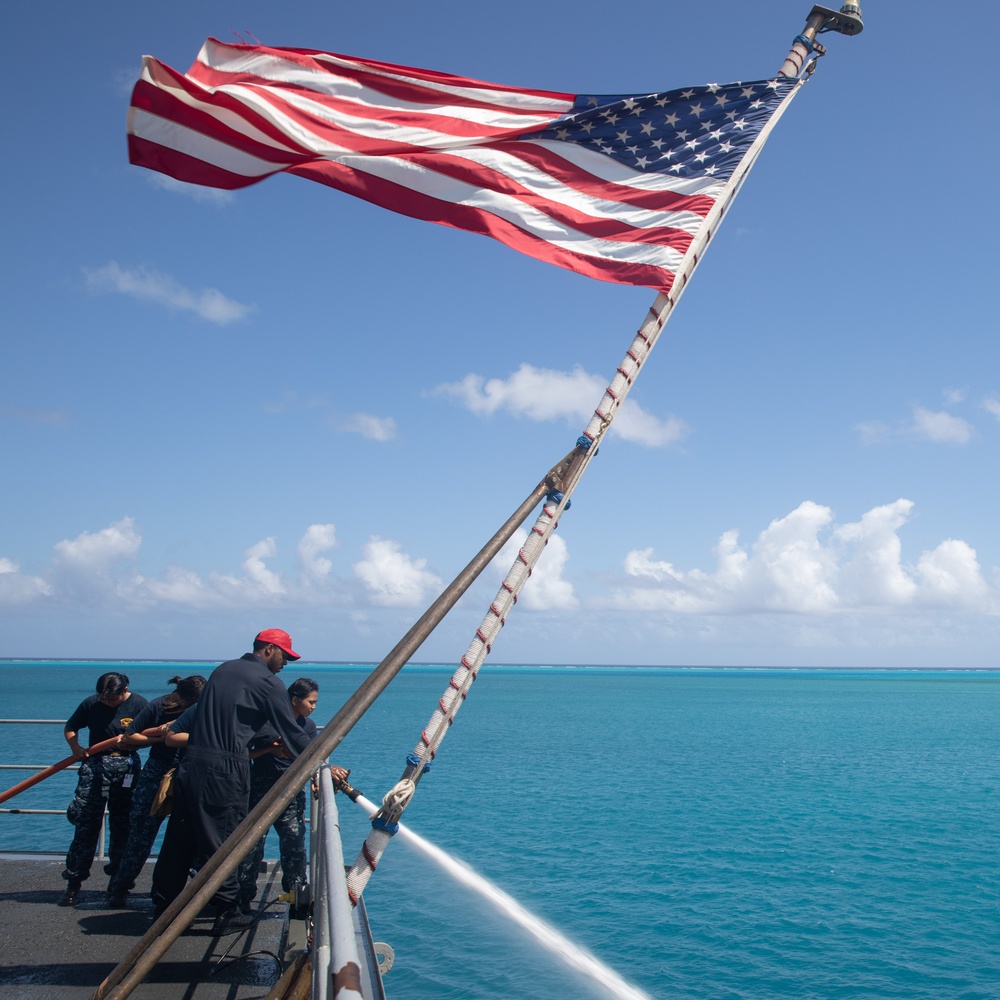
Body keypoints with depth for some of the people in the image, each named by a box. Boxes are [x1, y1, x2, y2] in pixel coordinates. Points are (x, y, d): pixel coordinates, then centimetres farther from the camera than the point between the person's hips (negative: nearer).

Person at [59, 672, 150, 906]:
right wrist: (75, 747, -6)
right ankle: (74, 881, 3)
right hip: (94, 764, 1)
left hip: (126, 767, -1)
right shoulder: (90, 703, 0)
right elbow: (70, 728, 13)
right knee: (86, 825, -3)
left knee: (121, 825, 5)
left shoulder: (138, 704, -5)